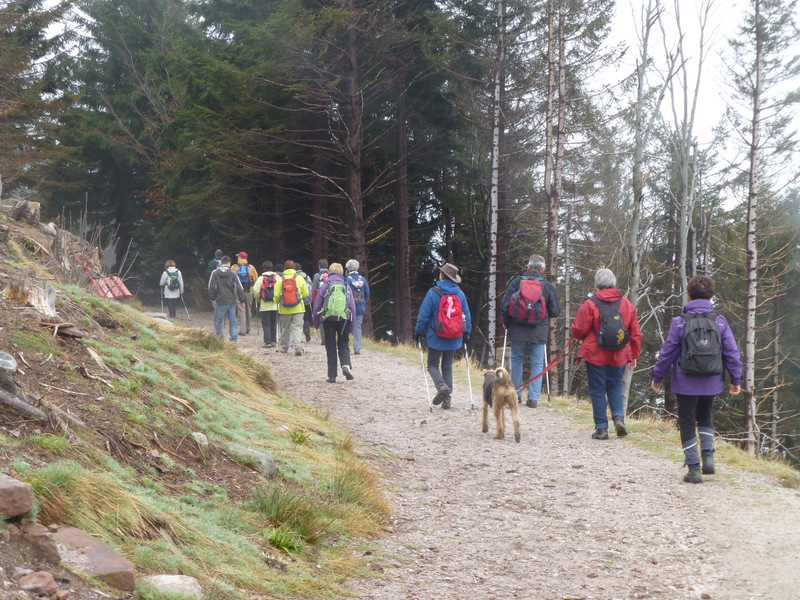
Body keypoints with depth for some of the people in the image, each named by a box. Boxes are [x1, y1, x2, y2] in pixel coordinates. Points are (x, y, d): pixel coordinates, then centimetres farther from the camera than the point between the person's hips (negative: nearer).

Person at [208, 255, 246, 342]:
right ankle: (234, 339, 7)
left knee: (217, 321, 9)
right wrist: (242, 301, 8)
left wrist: (213, 298, 14)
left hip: (221, 302, -2)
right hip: (232, 301, 2)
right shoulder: (233, 274, -1)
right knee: (232, 321, 9)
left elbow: (211, 287, -1)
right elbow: (239, 288, 0)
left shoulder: (215, 273, -3)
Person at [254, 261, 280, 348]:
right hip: (275, 305, 2)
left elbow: (256, 291, -6)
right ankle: (273, 341, 15)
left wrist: (258, 300, 12)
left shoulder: (260, 278, -5)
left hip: (264, 305, -2)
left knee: (266, 324, 3)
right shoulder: (277, 278, 1)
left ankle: (267, 342, -2)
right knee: (274, 323, 13)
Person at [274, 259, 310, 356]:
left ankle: (284, 347, 28)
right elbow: (306, 293, 1)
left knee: (285, 328, 16)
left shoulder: (280, 280, -4)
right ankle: (298, 347, -18)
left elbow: (276, 295, -4)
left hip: (284, 309, 1)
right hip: (298, 308, -1)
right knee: (297, 328, -1)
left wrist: (276, 301, 18)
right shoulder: (299, 278, -3)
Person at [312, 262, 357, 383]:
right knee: (343, 345, 12)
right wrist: (351, 326, 15)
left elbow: (317, 305, 5)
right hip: (344, 319, 1)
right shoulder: (346, 286, 9)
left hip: (328, 319, -1)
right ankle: (346, 365, -14)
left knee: (331, 348, 6)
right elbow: (352, 307, 9)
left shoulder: (324, 286, 4)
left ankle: (332, 376, 4)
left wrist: (316, 322, 16)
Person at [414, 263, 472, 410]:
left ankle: (441, 386, -18)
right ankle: (446, 400, 9)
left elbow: (424, 315, -9)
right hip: (454, 340, 4)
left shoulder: (433, 293, -12)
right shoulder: (460, 294, 1)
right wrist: (466, 335, 18)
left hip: (436, 338, -4)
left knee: (432, 365, 10)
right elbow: (467, 316, 7)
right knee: (448, 367, 13)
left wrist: (418, 332, 3)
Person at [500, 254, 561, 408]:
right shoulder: (548, 286, -3)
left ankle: (516, 394, 19)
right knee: (537, 364, 6)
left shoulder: (516, 282, -4)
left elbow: (504, 306, -5)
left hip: (517, 330, 1)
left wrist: (507, 323, 12)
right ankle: (533, 398, 2)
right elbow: (555, 311, 0)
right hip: (539, 331, -1)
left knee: (516, 361, 16)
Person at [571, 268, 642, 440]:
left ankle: (601, 427, 4)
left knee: (597, 390, 5)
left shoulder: (590, 304, -10)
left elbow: (578, 331, -9)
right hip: (619, 356, 4)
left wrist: (583, 338, 15)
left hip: (596, 355, -4)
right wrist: (634, 355, 17)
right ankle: (618, 416, -1)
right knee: (615, 387, 19)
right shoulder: (626, 304, 3)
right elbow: (635, 333, 8)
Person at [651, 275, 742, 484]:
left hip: (686, 382, -3)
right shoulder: (720, 321, -2)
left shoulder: (680, 322, -9)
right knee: (705, 416, 25)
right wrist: (736, 380, 11)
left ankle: (694, 469, 4)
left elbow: (667, 352, -4)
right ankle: (708, 456, 8)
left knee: (687, 423, 6)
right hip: (711, 382, 3)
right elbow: (732, 353, 1)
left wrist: (657, 377, 8)